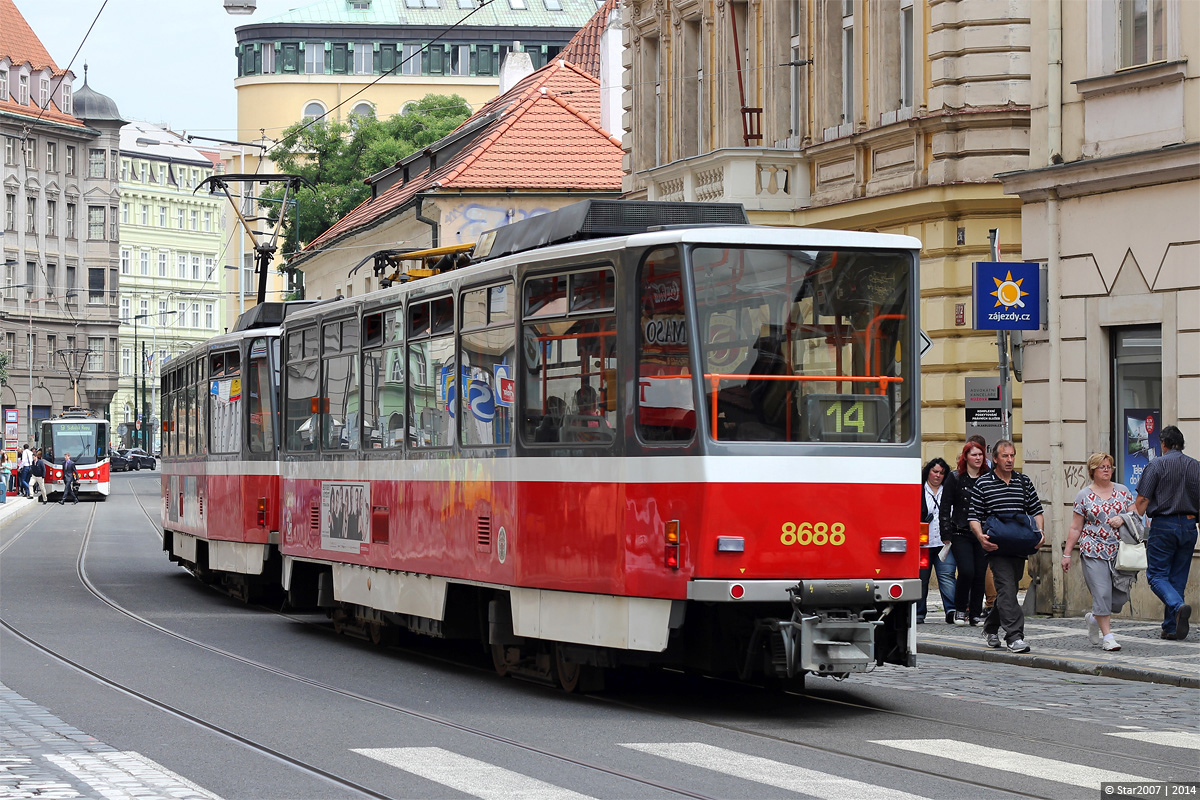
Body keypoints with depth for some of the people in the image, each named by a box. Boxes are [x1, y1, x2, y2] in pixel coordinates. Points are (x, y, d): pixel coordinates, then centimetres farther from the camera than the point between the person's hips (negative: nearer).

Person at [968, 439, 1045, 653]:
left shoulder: (1024, 482, 11)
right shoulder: (983, 483, 1)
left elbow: (1036, 511, 13)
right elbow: (974, 516, 0)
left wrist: (1040, 532, -5)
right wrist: (980, 536, -19)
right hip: (996, 546, -4)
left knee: (1009, 587, 13)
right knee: (1007, 587, -15)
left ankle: (991, 626, 34)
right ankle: (1014, 635, -19)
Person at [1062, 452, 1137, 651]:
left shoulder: (1122, 491, 9)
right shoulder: (1084, 495, 3)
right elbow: (1075, 528, 5)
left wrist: (1122, 519, -11)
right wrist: (1067, 554, 3)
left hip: (1119, 551, 3)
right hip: (1093, 552, -3)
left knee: (1121, 596, 1)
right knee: (1102, 593, -10)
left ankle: (1094, 618, 28)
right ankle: (1107, 635, -4)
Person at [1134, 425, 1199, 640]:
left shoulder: (1157, 465, -5)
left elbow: (1142, 501, -8)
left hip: (1163, 525, -4)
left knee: (1157, 575, 0)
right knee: (1178, 578, 10)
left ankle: (1178, 606, -26)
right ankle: (1171, 628, 10)